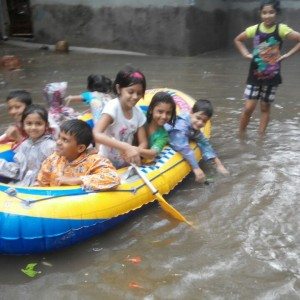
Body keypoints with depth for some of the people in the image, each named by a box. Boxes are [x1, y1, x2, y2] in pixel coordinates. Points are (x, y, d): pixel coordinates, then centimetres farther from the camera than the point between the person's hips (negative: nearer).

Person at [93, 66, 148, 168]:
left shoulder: (138, 112, -3)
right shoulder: (113, 107, -19)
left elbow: (143, 143, 0)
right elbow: (96, 135, -33)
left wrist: (135, 152, -23)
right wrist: (126, 147, -40)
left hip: (125, 165, 5)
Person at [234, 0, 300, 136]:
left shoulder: (281, 29, -11)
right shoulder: (254, 29, -5)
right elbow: (238, 40, 12)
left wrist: (287, 55, -13)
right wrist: (246, 54, 1)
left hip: (272, 76, -1)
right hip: (255, 74, 1)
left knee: (265, 107, 10)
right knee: (248, 107, -2)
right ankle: (240, 135, 14)